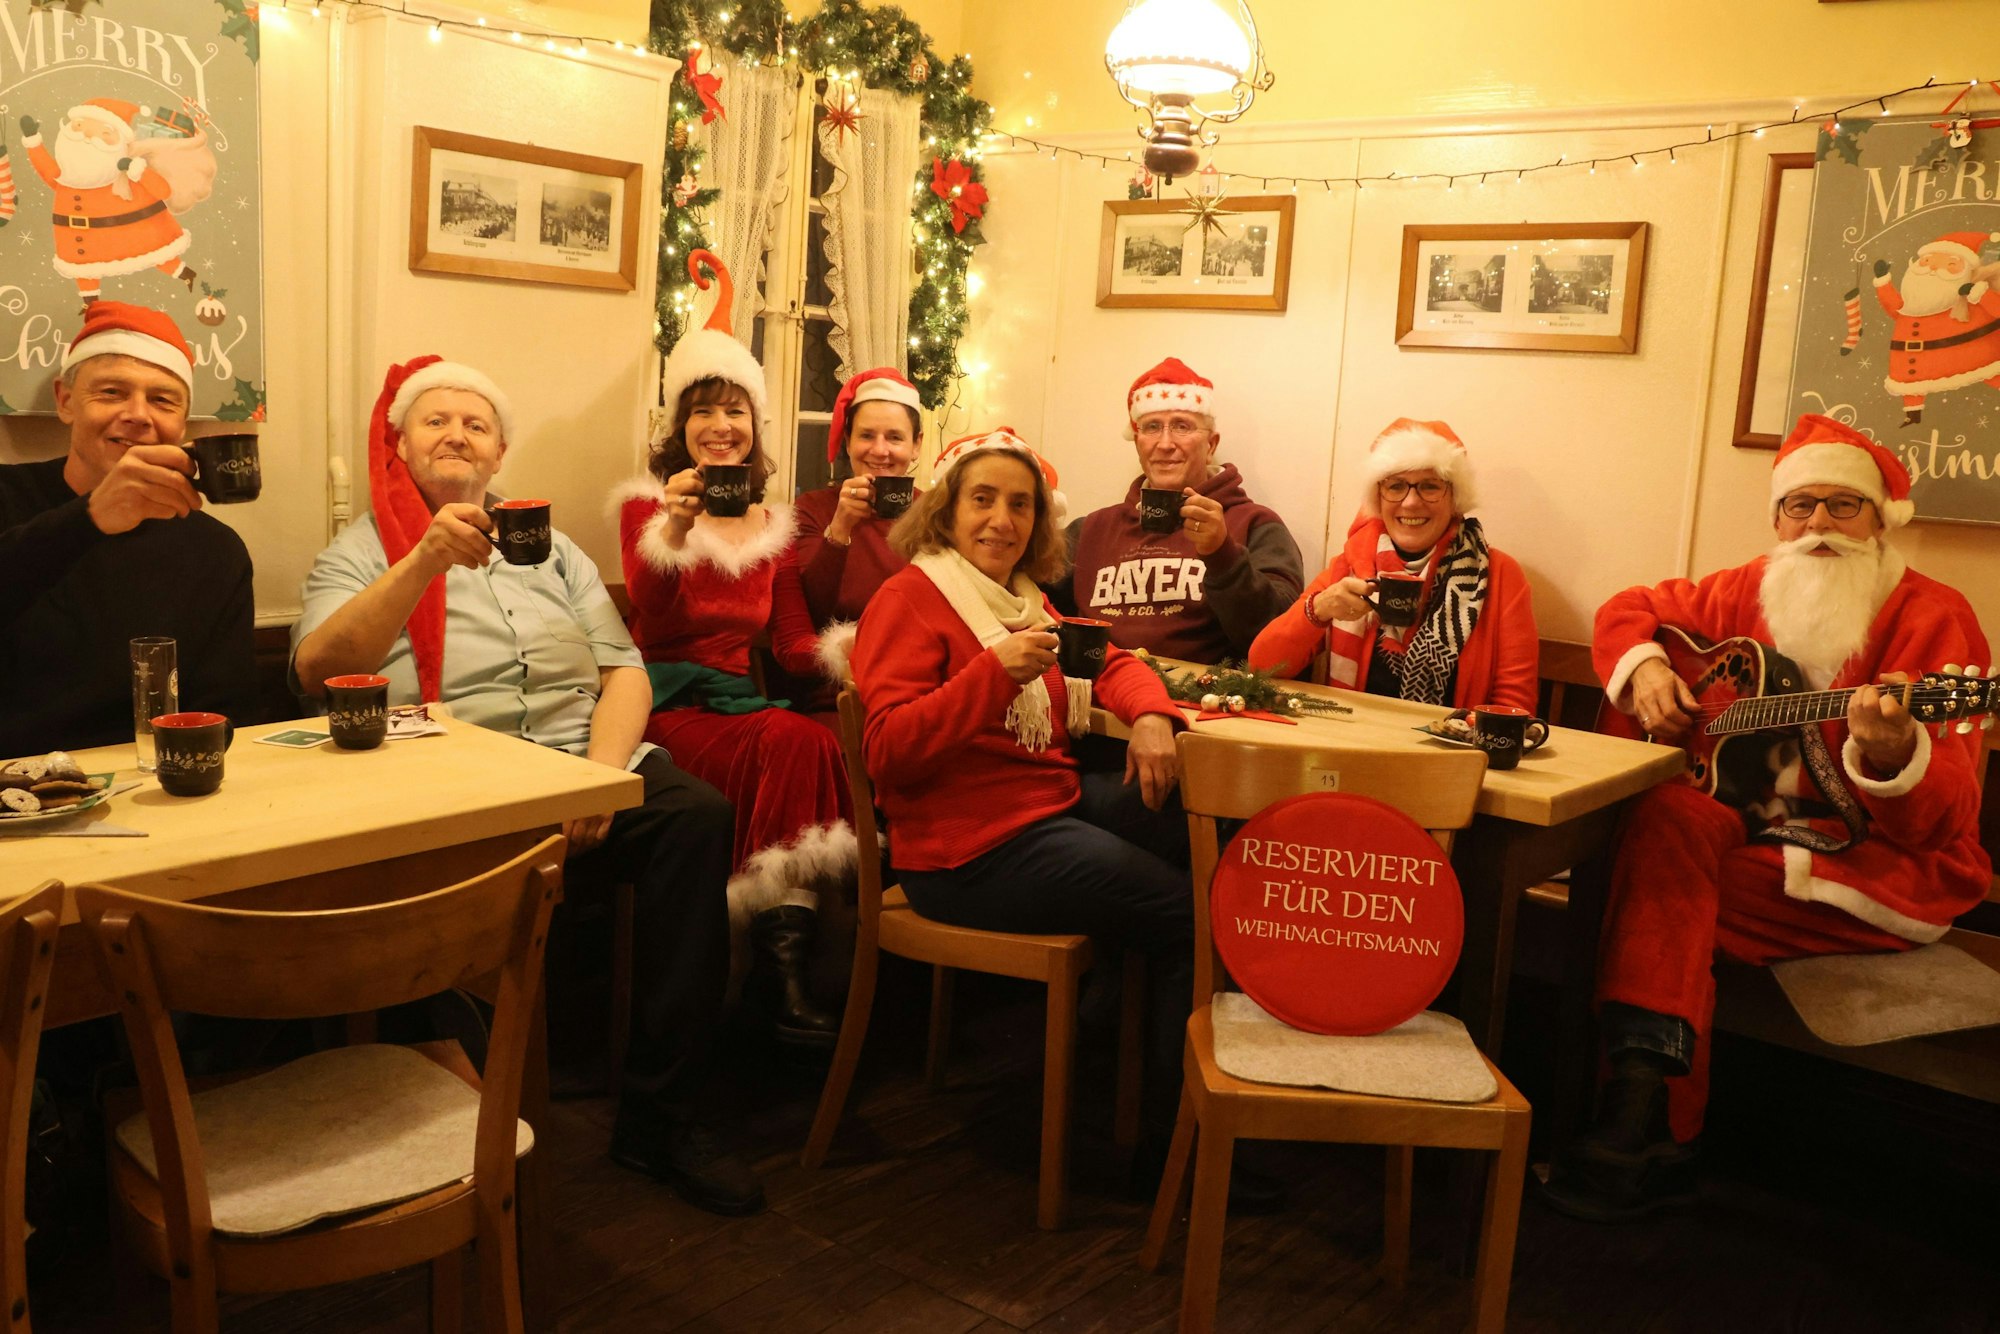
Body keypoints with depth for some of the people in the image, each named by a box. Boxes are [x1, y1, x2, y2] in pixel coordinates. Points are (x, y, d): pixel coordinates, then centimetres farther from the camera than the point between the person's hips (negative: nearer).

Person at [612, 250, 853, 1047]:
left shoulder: (773, 523, 19)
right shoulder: (646, 504, 6)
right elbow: (653, 624, -11)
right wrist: (673, 533, -28)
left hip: (749, 698, 4)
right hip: (674, 702, -4)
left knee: (803, 749, -32)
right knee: (796, 746, -33)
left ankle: (784, 970, -27)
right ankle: (782, 955, -22)